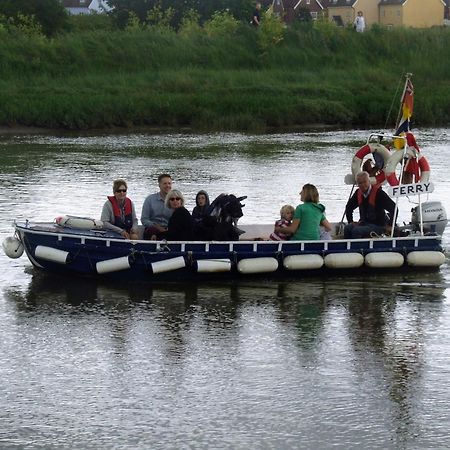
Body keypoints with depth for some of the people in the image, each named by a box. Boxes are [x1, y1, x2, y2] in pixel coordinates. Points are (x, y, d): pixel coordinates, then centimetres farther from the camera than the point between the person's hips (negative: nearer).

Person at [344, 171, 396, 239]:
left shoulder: (378, 193, -15)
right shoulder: (358, 193, 5)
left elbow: (393, 208, -17)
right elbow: (349, 207, 24)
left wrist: (390, 226, -16)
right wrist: (350, 221, 13)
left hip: (378, 225, -6)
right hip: (364, 223, 6)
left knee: (356, 231, -28)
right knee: (347, 228, -19)